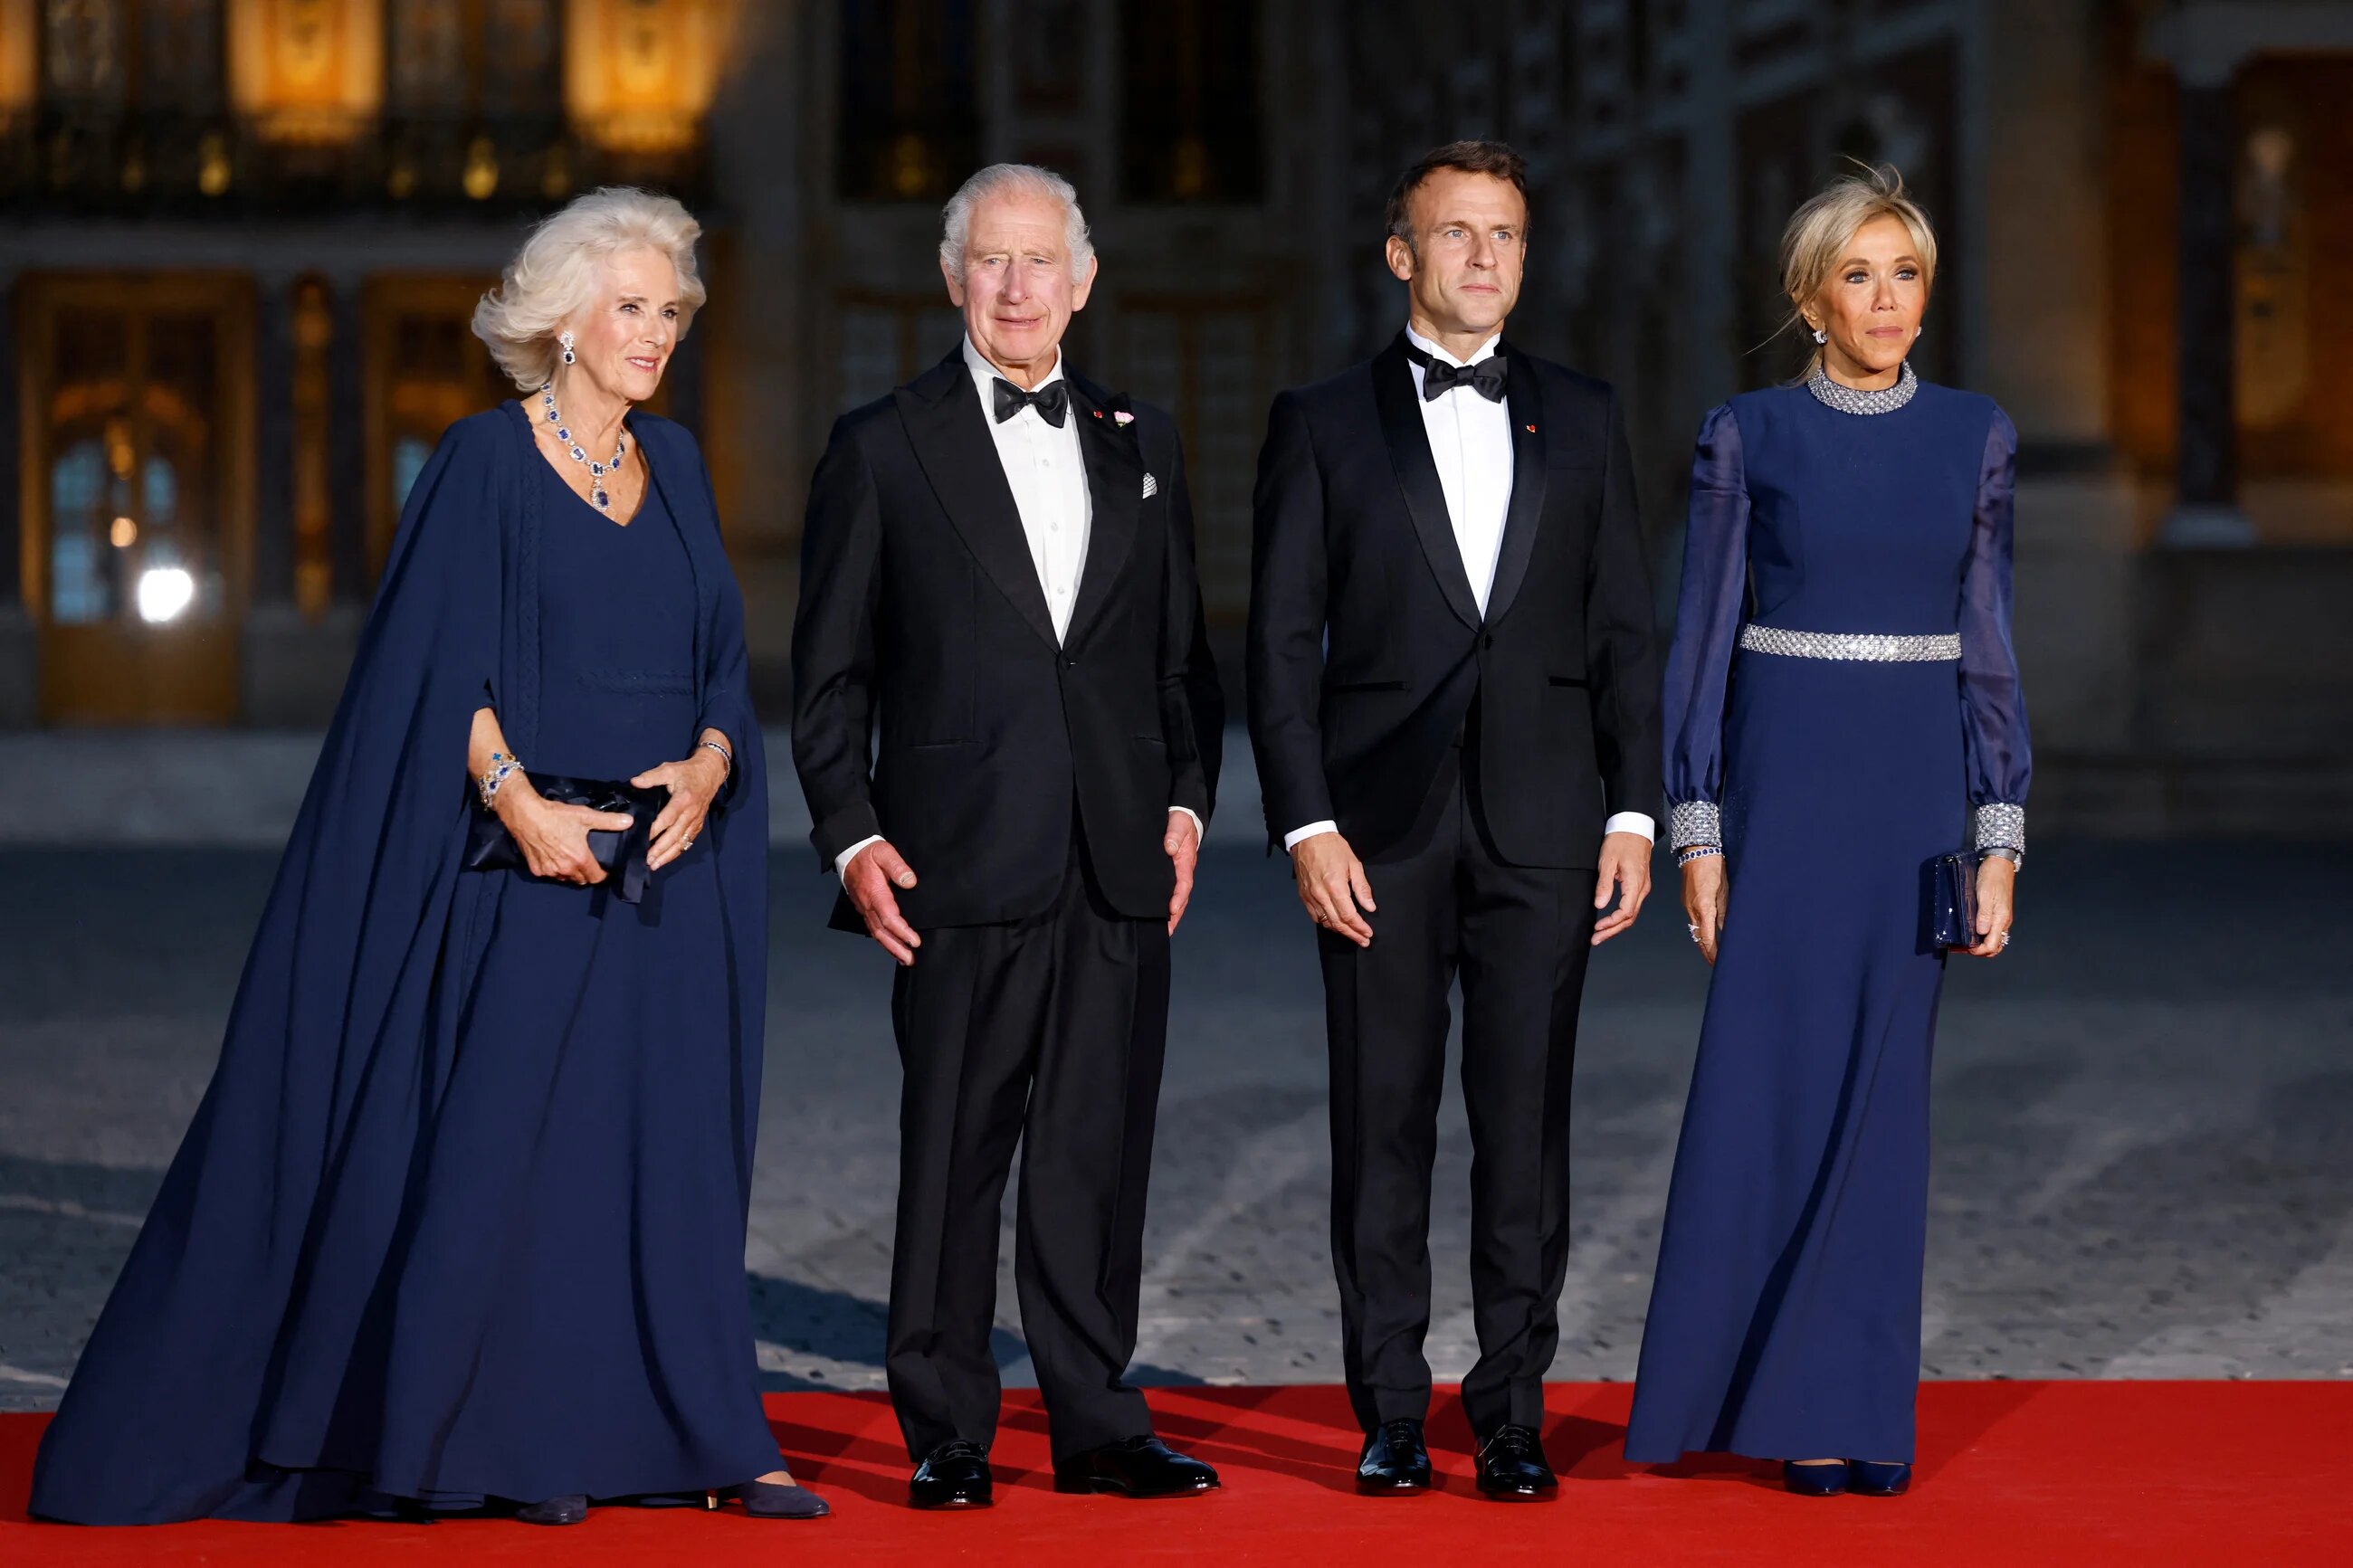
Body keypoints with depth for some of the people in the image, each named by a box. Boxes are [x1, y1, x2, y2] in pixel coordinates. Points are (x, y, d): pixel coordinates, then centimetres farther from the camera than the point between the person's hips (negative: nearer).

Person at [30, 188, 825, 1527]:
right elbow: (443, 663, -9)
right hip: (532, 851, -5)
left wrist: (707, 766, -6)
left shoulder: (676, 467, 13)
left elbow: (723, 661, 13)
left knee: (670, 1145, 4)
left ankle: (680, 1432, 7)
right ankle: (517, 1440, 1)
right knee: (509, 1130, -6)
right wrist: (516, 796, -21)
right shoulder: (489, 461, -3)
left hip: (669, 859, 5)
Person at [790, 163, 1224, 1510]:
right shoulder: (885, 447, 3)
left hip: (1120, 865, 3)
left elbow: (1183, 651, 17)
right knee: (953, 1153, 0)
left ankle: (1097, 1421, 14)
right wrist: (852, 835, -5)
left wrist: (1187, 797, 5)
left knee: (1101, 1149, 6)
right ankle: (947, 1432, 9)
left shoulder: (1142, 441, 14)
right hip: (965, 863, -3)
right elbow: (832, 673, 3)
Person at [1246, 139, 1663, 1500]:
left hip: (1541, 828, 1)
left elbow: (1626, 632, 10)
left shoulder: (1585, 418, 10)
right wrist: (1307, 826, -7)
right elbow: (1283, 644, 1)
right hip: (1382, 830, -1)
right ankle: (1391, 1412, 10)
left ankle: (1513, 1410, 9)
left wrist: (1633, 814, 1)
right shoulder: (1325, 423, 4)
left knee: (1527, 1124, 1)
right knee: (1384, 1123, 2)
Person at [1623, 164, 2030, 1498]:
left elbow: (1989, 644, 7)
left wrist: (2000, 839, 0)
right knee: (1763, 1077, -5)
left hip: (1919, 784, 2)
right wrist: (1697, 831, -5)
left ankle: (1846, 1412, 8)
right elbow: (1704, 638, 0)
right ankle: (1721, 1381, 9)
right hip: (1782, 773, -2)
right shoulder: (1749, 438, -1)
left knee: (1883, 1087, 1)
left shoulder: (1977, 438, 6)